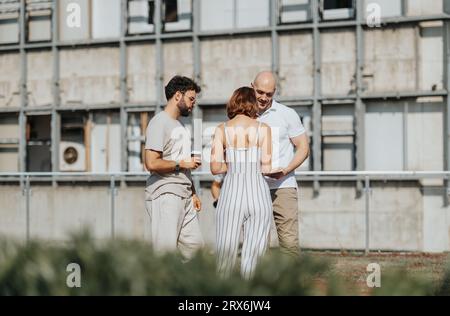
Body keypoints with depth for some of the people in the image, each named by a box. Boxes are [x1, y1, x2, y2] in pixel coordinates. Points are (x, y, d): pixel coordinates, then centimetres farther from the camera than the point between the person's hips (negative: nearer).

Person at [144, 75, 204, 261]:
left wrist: (193, 193, 18)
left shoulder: (180, 126, 21)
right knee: (166, 249, -11)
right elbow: (152, 163, -19)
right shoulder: (159, 123, -8)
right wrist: (182, 164, -9)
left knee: (194, 245, 3)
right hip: (165, 195, -9)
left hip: (185, 196, 9)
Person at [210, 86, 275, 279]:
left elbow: (215, 168, -2)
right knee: (252, 254, 5)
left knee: (225, 255, 6)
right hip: (258, 192, 0)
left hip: (231, 191, 0)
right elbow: (266, 167, -1)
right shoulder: (263, 128, 2)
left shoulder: (222, 130, 3)